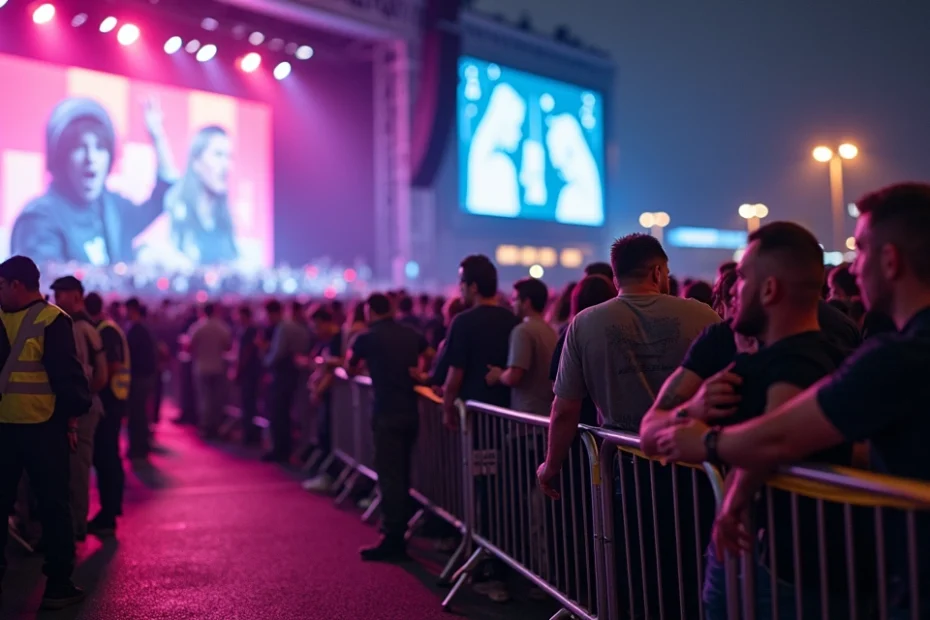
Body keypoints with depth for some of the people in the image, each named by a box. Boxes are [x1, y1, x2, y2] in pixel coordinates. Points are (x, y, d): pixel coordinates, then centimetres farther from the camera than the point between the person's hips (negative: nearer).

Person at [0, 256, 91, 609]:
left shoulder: (52, 321, -5)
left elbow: (67, 375, -6)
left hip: (44, 428, -4)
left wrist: (71, 420, -6)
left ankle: (59, 583, 11)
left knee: (53, 505, 5)